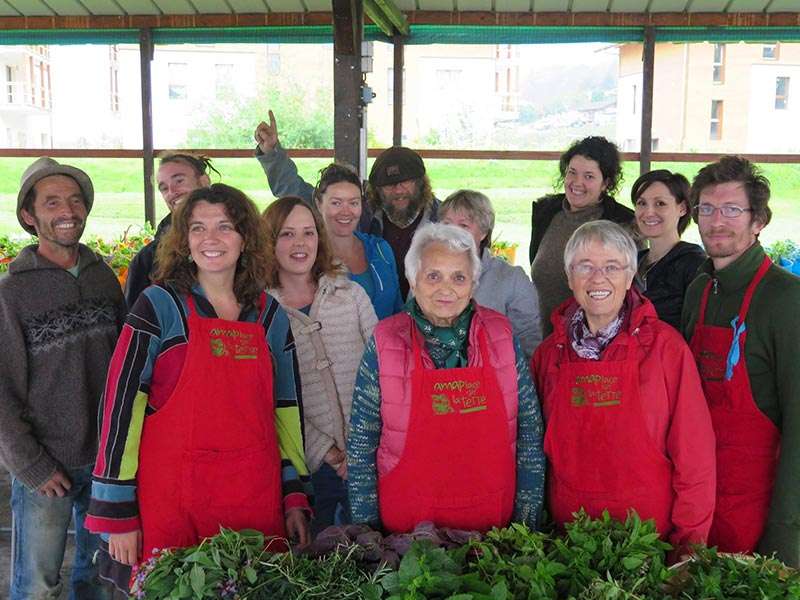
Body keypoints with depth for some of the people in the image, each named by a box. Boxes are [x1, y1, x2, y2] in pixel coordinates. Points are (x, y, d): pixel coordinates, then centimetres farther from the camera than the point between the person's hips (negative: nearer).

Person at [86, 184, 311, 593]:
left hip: (257, 498, 4)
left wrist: (295, 497, 9)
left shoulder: (272, 316, 8)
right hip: (172, 498, -3)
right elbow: (121, 401, -6)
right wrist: (117, 512, -8)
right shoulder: (160, 305, -3)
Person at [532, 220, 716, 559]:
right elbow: (539, 447, 8)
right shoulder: (549, 353, 1)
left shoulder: (665, 346, -9)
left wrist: (689, 542, -9)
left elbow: (693, 451, -8)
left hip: (652, 531, -2)